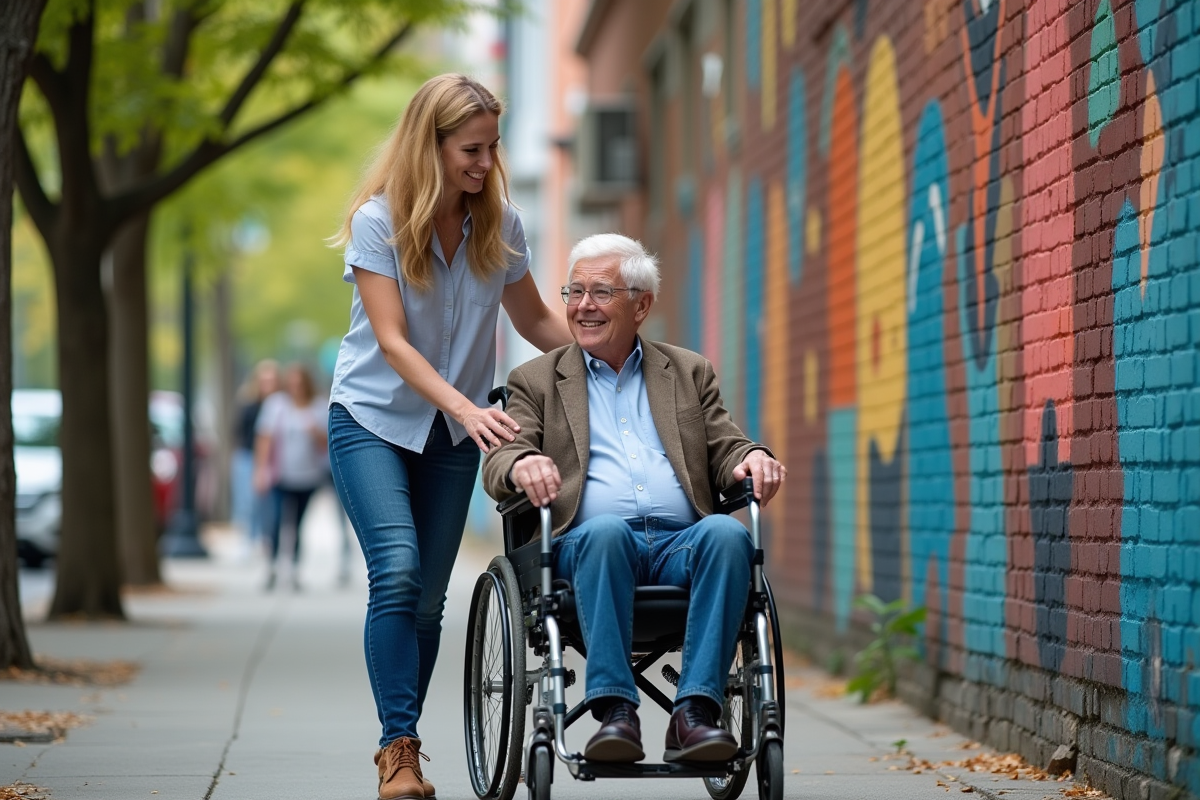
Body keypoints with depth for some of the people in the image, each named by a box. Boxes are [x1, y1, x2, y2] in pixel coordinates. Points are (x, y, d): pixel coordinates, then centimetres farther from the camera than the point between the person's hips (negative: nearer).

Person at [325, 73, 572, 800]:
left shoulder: (500, 224, -3)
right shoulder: (378, 221, -14)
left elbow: (537, 322, 8)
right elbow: (391, 340, -20)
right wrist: (466, 408, -32)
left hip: (454, 432, 4)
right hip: (373, 418, -4)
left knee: (428, 594, 4)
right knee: (397, 571, -20)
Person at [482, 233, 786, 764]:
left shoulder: (690, 373, 26)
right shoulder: (536, 381, 21)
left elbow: (725, 452, 17)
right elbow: (498, 462, 7)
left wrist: (754, 458, -8)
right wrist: (523, 464, -19)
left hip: (681, 544, 2)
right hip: (586, 547, -2)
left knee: (727, 533, -32)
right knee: (605, 531, -37)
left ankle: (694, 714, -38)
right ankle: (614, 711, -40)